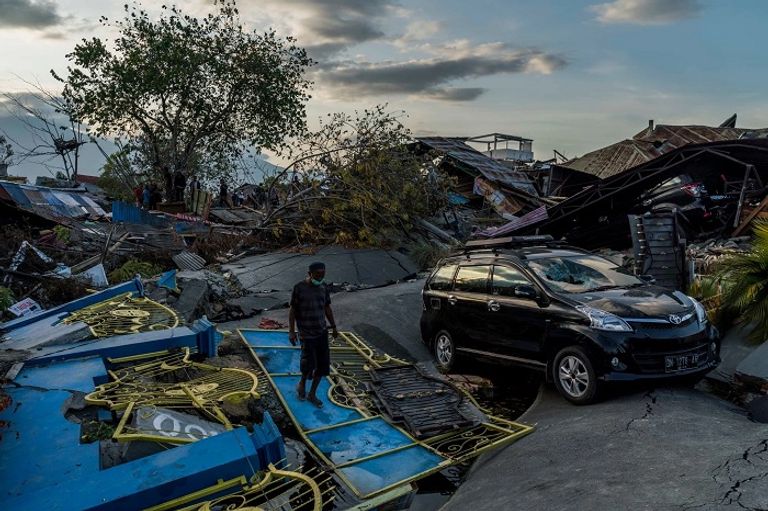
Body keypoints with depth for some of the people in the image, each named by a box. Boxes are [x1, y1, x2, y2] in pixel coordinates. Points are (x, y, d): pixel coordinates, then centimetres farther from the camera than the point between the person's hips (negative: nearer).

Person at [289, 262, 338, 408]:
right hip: (306, 333, -5)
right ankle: (302, 384, 23)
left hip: (322, 331, 5)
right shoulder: (299, 288, -14)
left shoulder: (324, 287, 0)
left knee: (322, 364, 4)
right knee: (309, 364, -10)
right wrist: (291, 332, -12)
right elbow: (292, 310, -9)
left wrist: (334, 327, 15)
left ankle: (312, 394, 22)